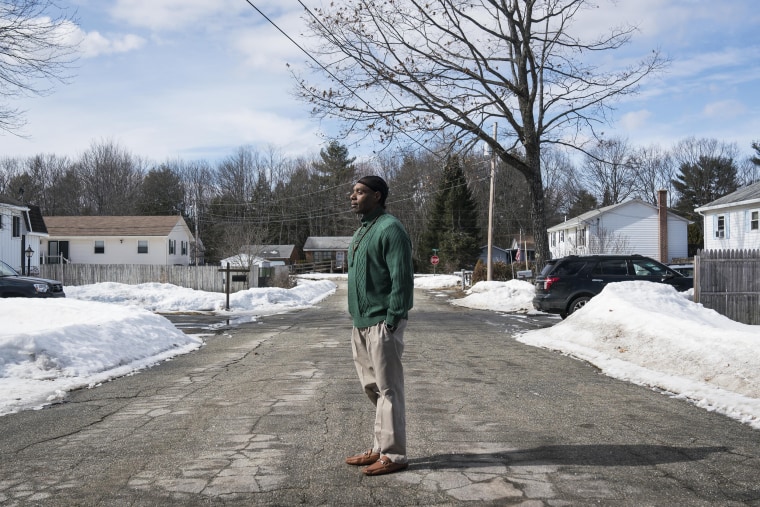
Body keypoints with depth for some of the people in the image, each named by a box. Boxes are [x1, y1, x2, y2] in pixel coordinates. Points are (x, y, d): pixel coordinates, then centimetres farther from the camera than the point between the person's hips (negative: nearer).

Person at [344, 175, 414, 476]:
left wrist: (391, 320, -20)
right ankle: (380, 448, 25)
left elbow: (402, 278, -18)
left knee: (388, 390, -3)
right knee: (373, 389, 15)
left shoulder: (390, 229, -12)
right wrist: (356, 317, 17)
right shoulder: (362, 231, 18)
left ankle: (393, 455, 5)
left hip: (381, 324, -10)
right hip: (361, 324, 10)